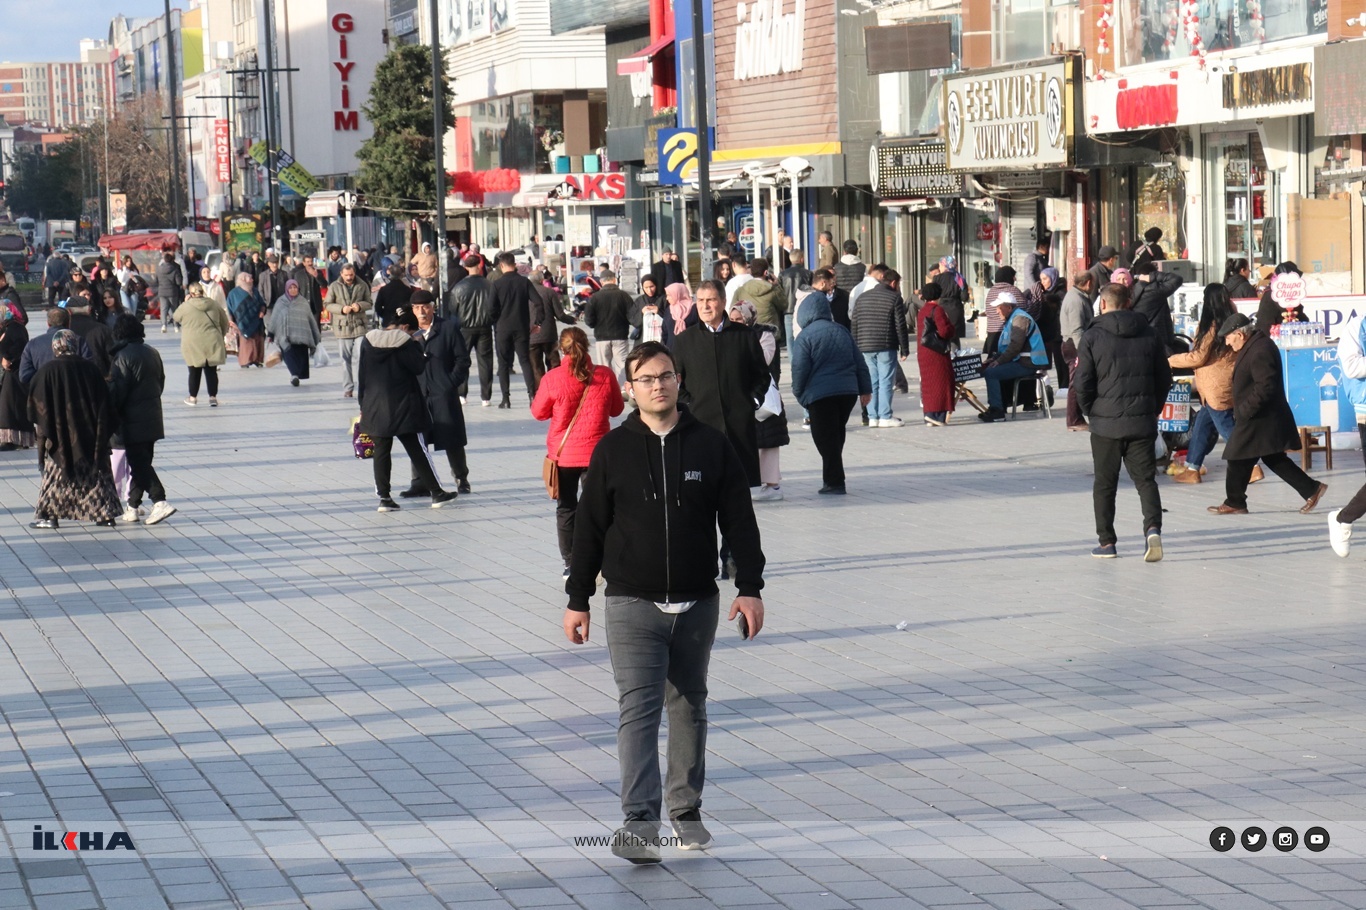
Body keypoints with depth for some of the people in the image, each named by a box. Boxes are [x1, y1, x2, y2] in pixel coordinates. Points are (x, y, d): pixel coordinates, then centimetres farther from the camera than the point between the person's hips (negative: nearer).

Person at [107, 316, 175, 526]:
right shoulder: (152, 353, 8)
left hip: (132, 422, -8)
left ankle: (160, 502, -20)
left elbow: (117, 391, -16)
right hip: (152, 420, 8)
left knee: (139, 463, -8)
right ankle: (133, 505, 21)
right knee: (141, 462, 14)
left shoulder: (123, 356, -15)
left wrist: (112, 419, -7)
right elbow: (161, 382, 16)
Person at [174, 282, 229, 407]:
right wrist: (220, 335, 27)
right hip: (212, 344, 2)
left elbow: (176, 318, 14)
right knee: (211, 371, 7)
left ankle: (193, 397, 16)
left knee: (194, 372, 9)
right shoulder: (214, 304, 5)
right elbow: (225, 323, 13)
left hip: (193, 345, -2)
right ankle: (213, 397, 5)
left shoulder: (185, 307, -6)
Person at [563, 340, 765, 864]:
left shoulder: (710, 446, 2)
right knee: (639, 710, -11)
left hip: (698, 604, 2)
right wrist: (577, 600, 5)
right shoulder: (613, 451, 0)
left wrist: (749, 588, -3)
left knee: (690, 707, 13)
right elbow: (589, 529, 5)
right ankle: (639, 822, -17)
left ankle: (686, 810, 26)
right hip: (632, 604, -2)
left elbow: (739, 522, 4)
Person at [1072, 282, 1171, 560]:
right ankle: (1153, 527, -18)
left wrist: (1091, 412, 9)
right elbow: (1165, 378, 9)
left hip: (1106, 423, -2)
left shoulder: (1092, 337, -6)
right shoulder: (1149, 335, 6)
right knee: (1146, 479, 5)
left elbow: (1082, 384, -7)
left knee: (1104, 484, 10)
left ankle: (1106, 542, 13)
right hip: (1143, 423, 2)